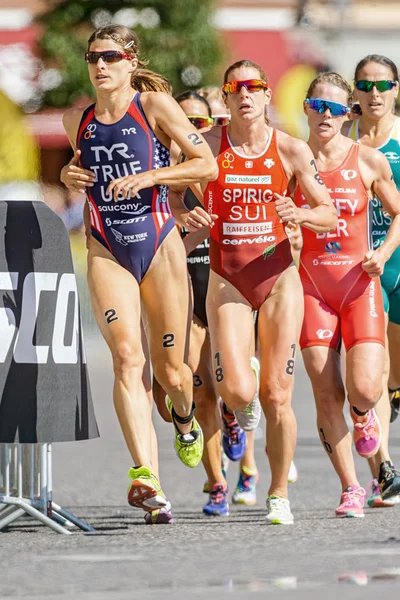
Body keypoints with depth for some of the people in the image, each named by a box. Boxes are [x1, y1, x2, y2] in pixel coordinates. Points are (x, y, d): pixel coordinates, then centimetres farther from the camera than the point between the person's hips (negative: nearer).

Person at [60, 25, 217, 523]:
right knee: (126, 357, -18)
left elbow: (207, 165, -7)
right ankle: (146, 477, -28)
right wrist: (69, 175, 4)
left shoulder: (155, 105, -4)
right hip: (106, 252, 2)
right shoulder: (76, 121, 8)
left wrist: (147, 177, -17)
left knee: (170, 370, 6)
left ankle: (185, 422, 44)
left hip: (159, 246, -2)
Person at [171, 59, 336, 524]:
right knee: (238, 390, -15)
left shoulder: (291, 150, -1)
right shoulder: (206, 145, -2)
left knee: (276, 396, -2)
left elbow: (330, 214, 3)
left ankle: (279, 495, 15)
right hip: (226, 279, 0)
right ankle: (240, 410, 25)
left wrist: (300, 215, -18)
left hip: (277, 277, 0)